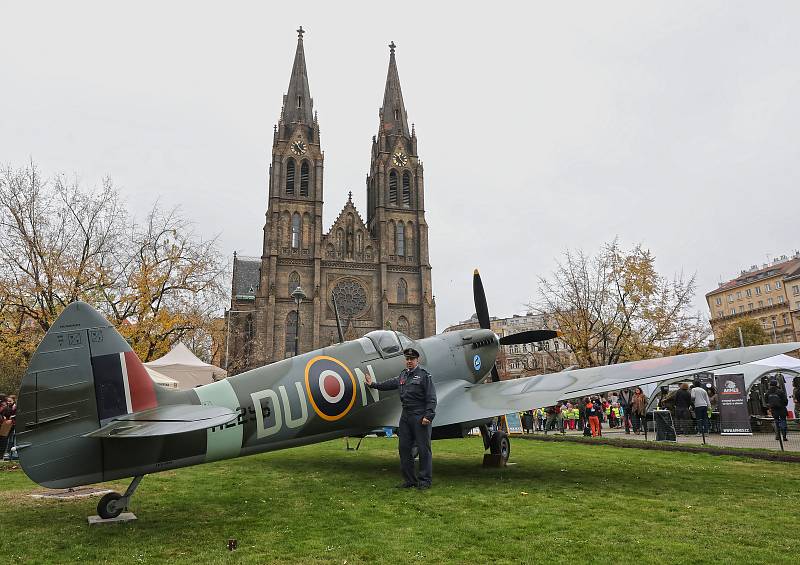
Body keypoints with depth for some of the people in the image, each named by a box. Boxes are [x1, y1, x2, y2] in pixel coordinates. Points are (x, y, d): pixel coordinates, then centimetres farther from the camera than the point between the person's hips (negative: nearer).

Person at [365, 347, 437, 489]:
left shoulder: (424, 375, -6)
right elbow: (390, 384, 32)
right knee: (404, 448, 9)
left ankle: (425, 480, 7)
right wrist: (373, 384, 40)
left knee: (423, 449, -3)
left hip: (420, 417, -7)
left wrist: (428, 416, -18)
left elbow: (431, 398, -10)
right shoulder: (403, 375, 15)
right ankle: (409, 479, 19)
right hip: (405, 416, 7)